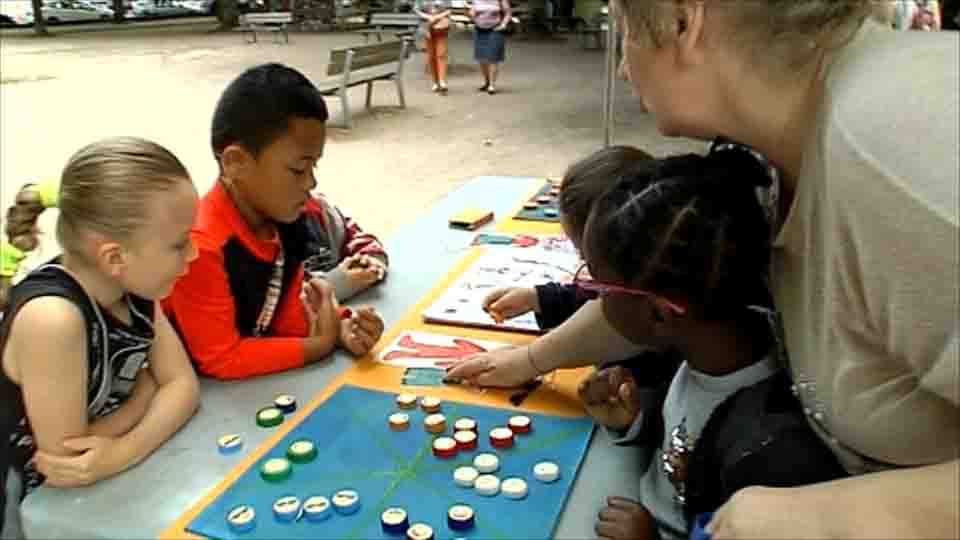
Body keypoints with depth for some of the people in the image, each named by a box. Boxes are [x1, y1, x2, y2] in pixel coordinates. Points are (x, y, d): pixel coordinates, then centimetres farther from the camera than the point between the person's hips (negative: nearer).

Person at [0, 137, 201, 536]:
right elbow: (67, 459, -25)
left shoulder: (131, 286, -7)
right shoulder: (51, 317, -31)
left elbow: (182, 383, -6)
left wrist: (125, 450, -22)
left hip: (109, 488, 6)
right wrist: (147, 384, -12)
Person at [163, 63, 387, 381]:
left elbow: (288, 310, 5)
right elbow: (219, 359, -23)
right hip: (211, 389, -6)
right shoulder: (201, 247, -27)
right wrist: (319, 346, -19)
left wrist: (337, 327, -14)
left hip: (273, 378, 7)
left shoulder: (280, 217, -4)